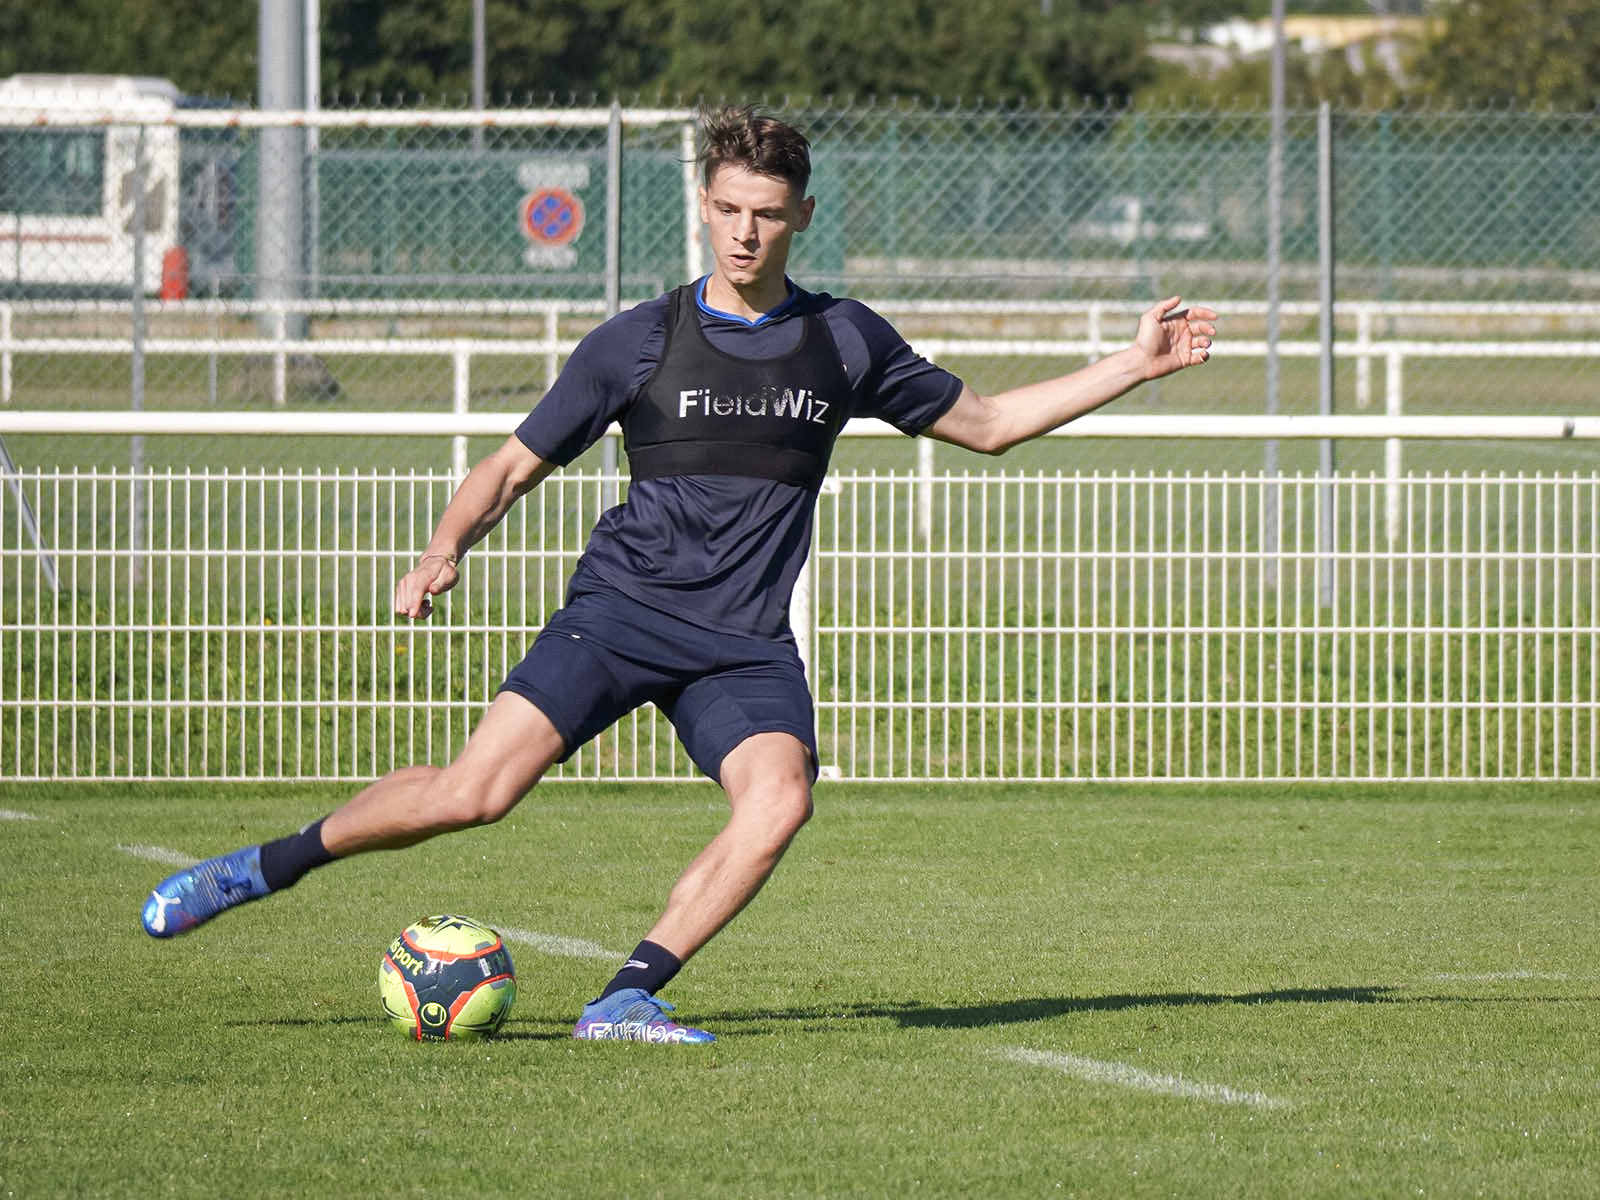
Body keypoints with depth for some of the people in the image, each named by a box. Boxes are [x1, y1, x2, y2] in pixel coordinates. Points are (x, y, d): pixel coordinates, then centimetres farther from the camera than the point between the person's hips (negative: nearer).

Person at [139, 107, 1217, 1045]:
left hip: (750, 644, 2)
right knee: (477, 791, -18)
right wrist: (446, 549, -11)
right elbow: (514, 467, 9)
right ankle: (263, 868, 2)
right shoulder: (640, 342, 4)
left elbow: (985, 423, 23)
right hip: (624, 605, -2)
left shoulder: (847, 341, 10)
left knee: (781, 801, -28)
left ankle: (629, 997, -23)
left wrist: (1134, 365, 17)